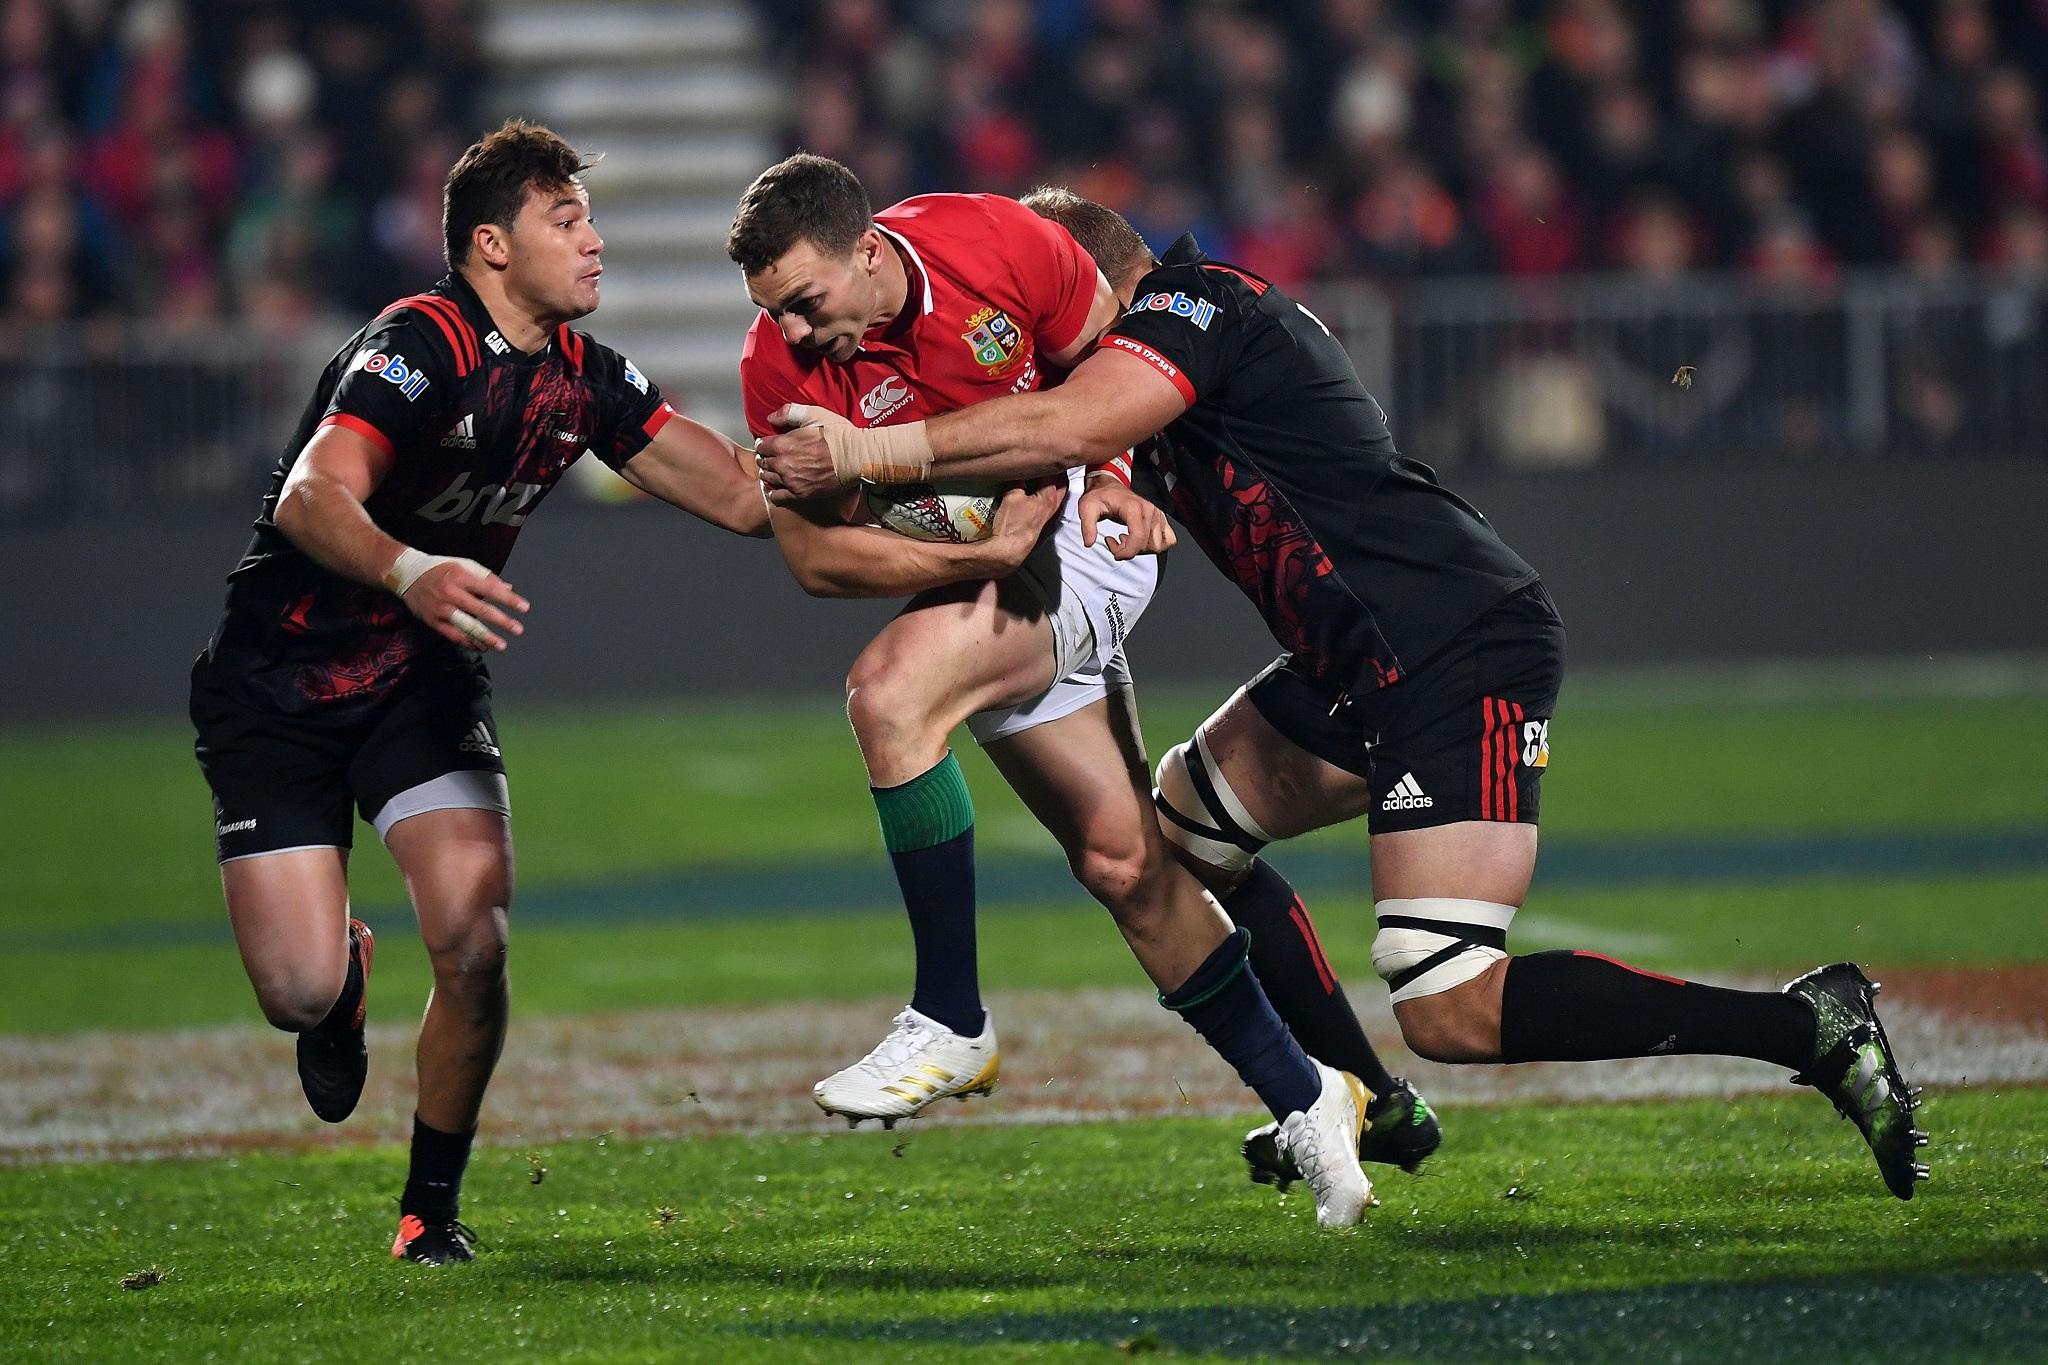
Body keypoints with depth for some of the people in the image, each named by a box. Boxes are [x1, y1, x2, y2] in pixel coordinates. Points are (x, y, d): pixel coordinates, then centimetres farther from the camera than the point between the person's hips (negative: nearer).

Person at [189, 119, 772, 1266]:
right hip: (280, 684, -5)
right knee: (300, 992, -12)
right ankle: (348, 980, 28)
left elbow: (741, 494, 2)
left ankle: (434, 1204, 4)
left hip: (427, 677, 5)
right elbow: (313, 497, -37)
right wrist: (410, 573, -56)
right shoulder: (420, 345, -22)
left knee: (476, 945, -17)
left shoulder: (584, 376, 0)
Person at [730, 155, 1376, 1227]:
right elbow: (813, 555, -14)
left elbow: (1104, 359, 1)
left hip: (1080, 537, -3)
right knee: (1125, 863, 2)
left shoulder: (998, 244, -20)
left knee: (890, 692, -29)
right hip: (967, 569, 3)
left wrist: (1115, 479, -13)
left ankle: (951, 1023, -20)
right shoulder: (780, 366, -18)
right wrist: (982, 553, -24)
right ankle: (1301, 1099, 19)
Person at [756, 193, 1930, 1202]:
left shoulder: (1192, 306, -5)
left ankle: (1812, 1026, -15)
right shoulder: (1233, 318, 25)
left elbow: (1068, 425, -23)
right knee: (1186, 820, 23)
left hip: (1458, 649, -10)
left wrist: (868, 451, -19)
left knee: (1454, 1012, -17)